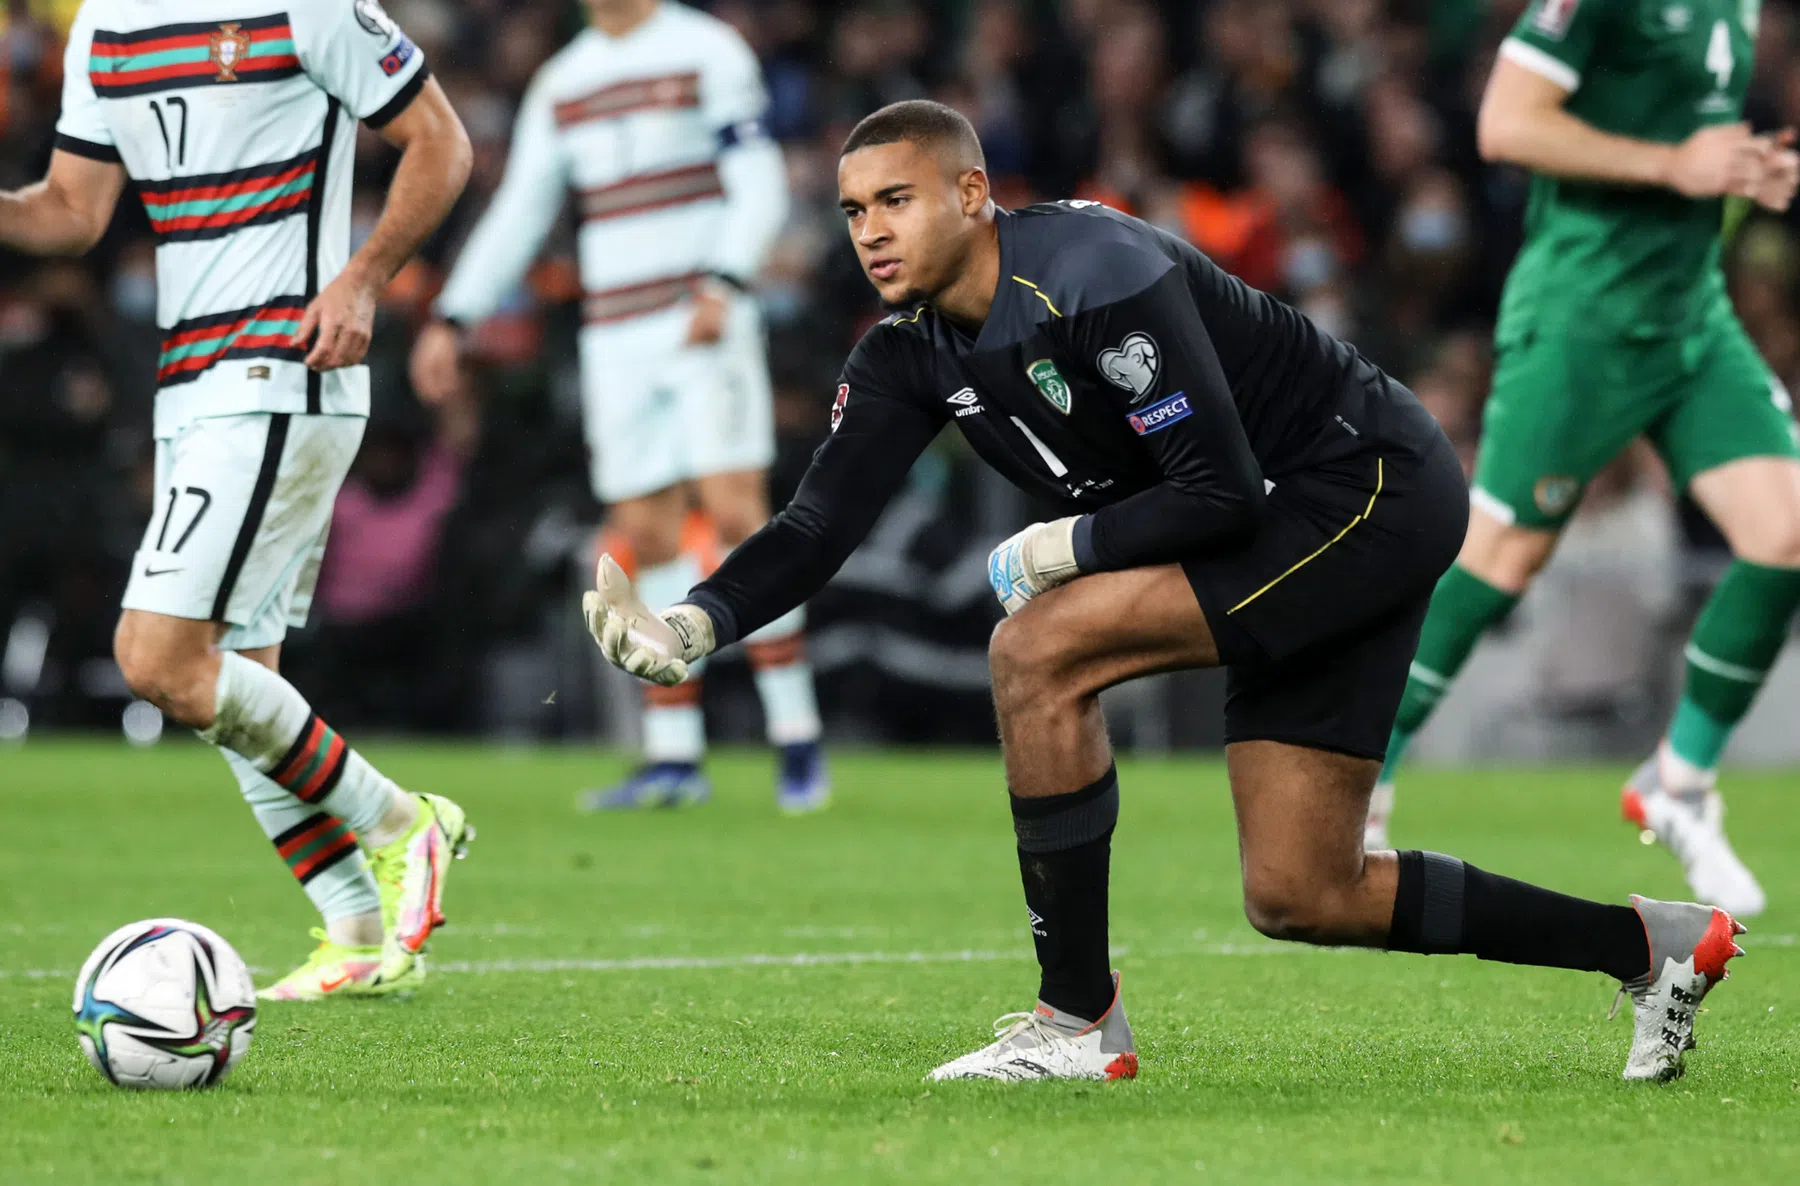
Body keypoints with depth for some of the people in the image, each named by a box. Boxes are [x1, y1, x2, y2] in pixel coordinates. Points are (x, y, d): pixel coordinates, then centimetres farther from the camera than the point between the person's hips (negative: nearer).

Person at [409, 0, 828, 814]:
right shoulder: (560, 84, 15)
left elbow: (758, 187, -8)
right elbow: (517, 212, 19)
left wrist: (722, 284, -23)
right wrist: (452, 320, 11)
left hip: (707, 327, -5)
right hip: (615, 341, 5)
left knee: (734, 509, -14)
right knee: (645, 529, 0)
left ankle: (796, 737, -9)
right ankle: (673, 757, 4)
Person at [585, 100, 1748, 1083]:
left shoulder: (1093, 275, -24)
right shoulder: (912, 356, 2)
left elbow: (1222, 492, -26)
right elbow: (820, 524, -4)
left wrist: (1063, 545, -17)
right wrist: (692, 624, -20)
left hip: (1375, 490, -10)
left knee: (1040, 650, -21)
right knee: (1300, 898, 8)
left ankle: (1080, 1021, -14)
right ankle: (1649, 945, 21)